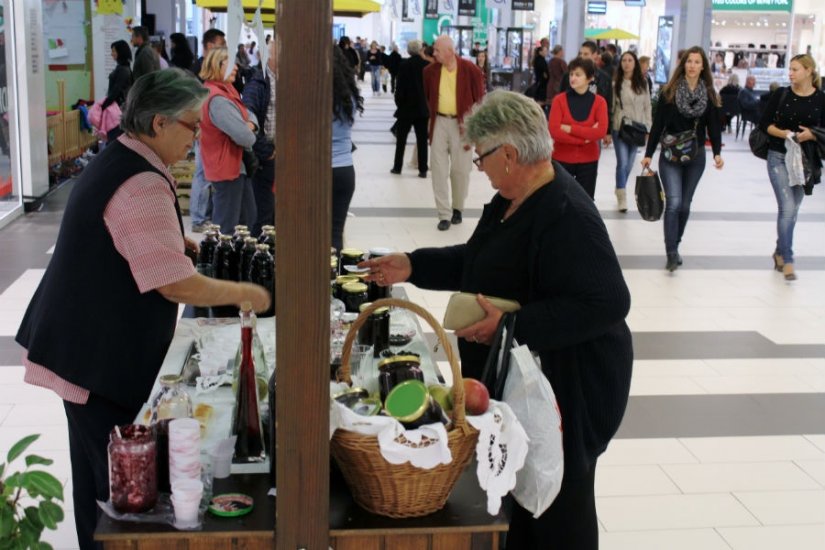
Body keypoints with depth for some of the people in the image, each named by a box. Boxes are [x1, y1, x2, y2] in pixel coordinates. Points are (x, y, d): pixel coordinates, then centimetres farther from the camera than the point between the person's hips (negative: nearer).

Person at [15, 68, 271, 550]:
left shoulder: (116, 161, 9)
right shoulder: (144, 185, -23)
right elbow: (179, 286, -25)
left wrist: (178, 241, 15)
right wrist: (244, 292, -11)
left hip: (85, 341, 10)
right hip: (100, 353, -10)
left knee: (97, 465, 21)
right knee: (118, 476, 1)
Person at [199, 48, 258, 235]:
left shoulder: (226, 90, 10)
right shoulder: (217, 98, -23)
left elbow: (248, 113, 15)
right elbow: (244, 137, -28)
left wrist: (250, 124, -9)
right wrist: (249, 134, -4)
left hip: (238, 166, 11)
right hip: (227, 169, -11)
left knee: (247, 219, 18)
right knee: (226, 226, -3)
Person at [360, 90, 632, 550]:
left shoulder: (567, 216, -26)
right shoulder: (512, 201, 5)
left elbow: (608, 302, -30)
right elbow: (478, 262, 19)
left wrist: (512, 326, -30)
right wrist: (412, 266, 8)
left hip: (567, 387, -10)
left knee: (559, 511, 8)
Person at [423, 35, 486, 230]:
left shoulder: (470, 69, -7)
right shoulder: (430, 70, 1)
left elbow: (480, 99, -3)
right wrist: (432, 115, 6)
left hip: (461, 124, -2)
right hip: (439, 123, 2)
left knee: (460, 170, 6)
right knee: (439, 169, -2)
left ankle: (457, 209, 25)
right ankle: (444, 214, 2)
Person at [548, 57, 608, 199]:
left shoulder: (599, 101, -3)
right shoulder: (559, 100, -6)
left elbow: (601, 131, -16)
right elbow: (554, 132, -15)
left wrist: (570, 129, -18)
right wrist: (585, 137, -15)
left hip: (588, 161, 1)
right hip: (562, 160, -1)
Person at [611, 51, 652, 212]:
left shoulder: (642, 84, 3)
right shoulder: (615, 83, -4)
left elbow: (647, 107, 7)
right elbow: (611, 106, -3)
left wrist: (648, 129, 4)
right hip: (619, 128, -3)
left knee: (629, 164, 11)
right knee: (622, 162, -9)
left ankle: (619, 190, 31)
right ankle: (622, 197, -4)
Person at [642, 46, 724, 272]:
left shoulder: (710, 94, 3)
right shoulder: (669, 91, -3)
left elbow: (714, 126, 4)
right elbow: (658, 124, -3)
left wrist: (717, 153, -9)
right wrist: (648, 154, -5)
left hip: (696, 156, 3)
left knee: (685, 205, 10)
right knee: (674, 203, -13)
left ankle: (674, 247, 24)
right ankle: (672, 253, -13)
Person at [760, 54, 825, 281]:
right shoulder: (781, 95, -2)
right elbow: (765, 123, 1)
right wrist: (781, 132, -16)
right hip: (779, 157, -2)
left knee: (792, 210, 12)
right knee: (787, 208, -11)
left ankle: (780, 252, 31)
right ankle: (787, 260, -3)